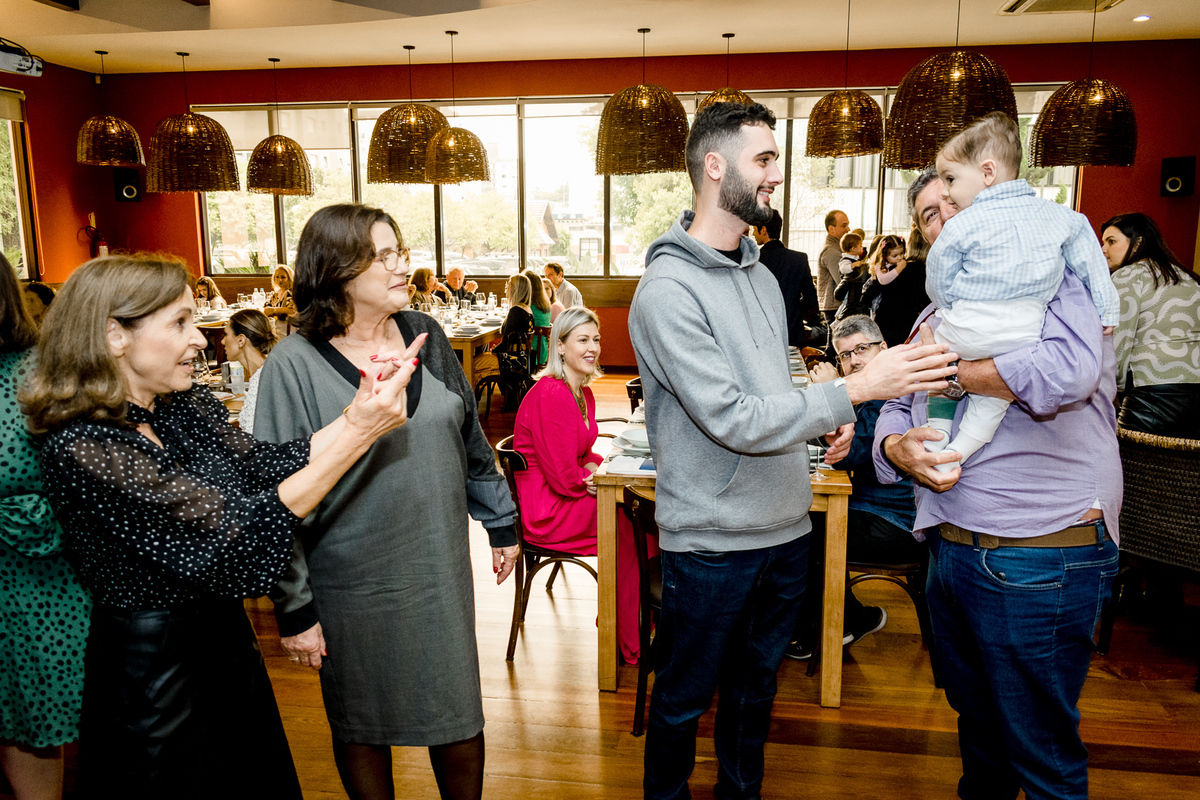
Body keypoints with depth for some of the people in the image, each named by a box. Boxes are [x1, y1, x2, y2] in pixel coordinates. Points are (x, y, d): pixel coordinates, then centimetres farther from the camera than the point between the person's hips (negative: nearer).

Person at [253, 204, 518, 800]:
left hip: (442, 570, 4)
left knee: (460, 720, 15)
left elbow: (470, 438, 9)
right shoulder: (294, 365, -13)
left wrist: (501, 524, 14)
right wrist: (294, 609, -9)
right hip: (354, 588, -3)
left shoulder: (426, 336, 1)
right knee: (363, 729, 17)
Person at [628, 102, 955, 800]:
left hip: (787, 531, 8)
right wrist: (853, 390, -25)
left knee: (756, 686, 24)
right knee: (684, 703, 12)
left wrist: (825, 421, 0)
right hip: (711, 541, -7)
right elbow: (733, 421, -24)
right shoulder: (668, 289, -18)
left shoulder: (763, 275, 10)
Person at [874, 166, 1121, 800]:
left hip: (1037, 559, -7)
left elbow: (1069, 370, -29)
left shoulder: (1051, 277, -7)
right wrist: (898, 447, -13)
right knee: (975, 719, 26)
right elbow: (896, 412, 12)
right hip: (952, 550, 7)